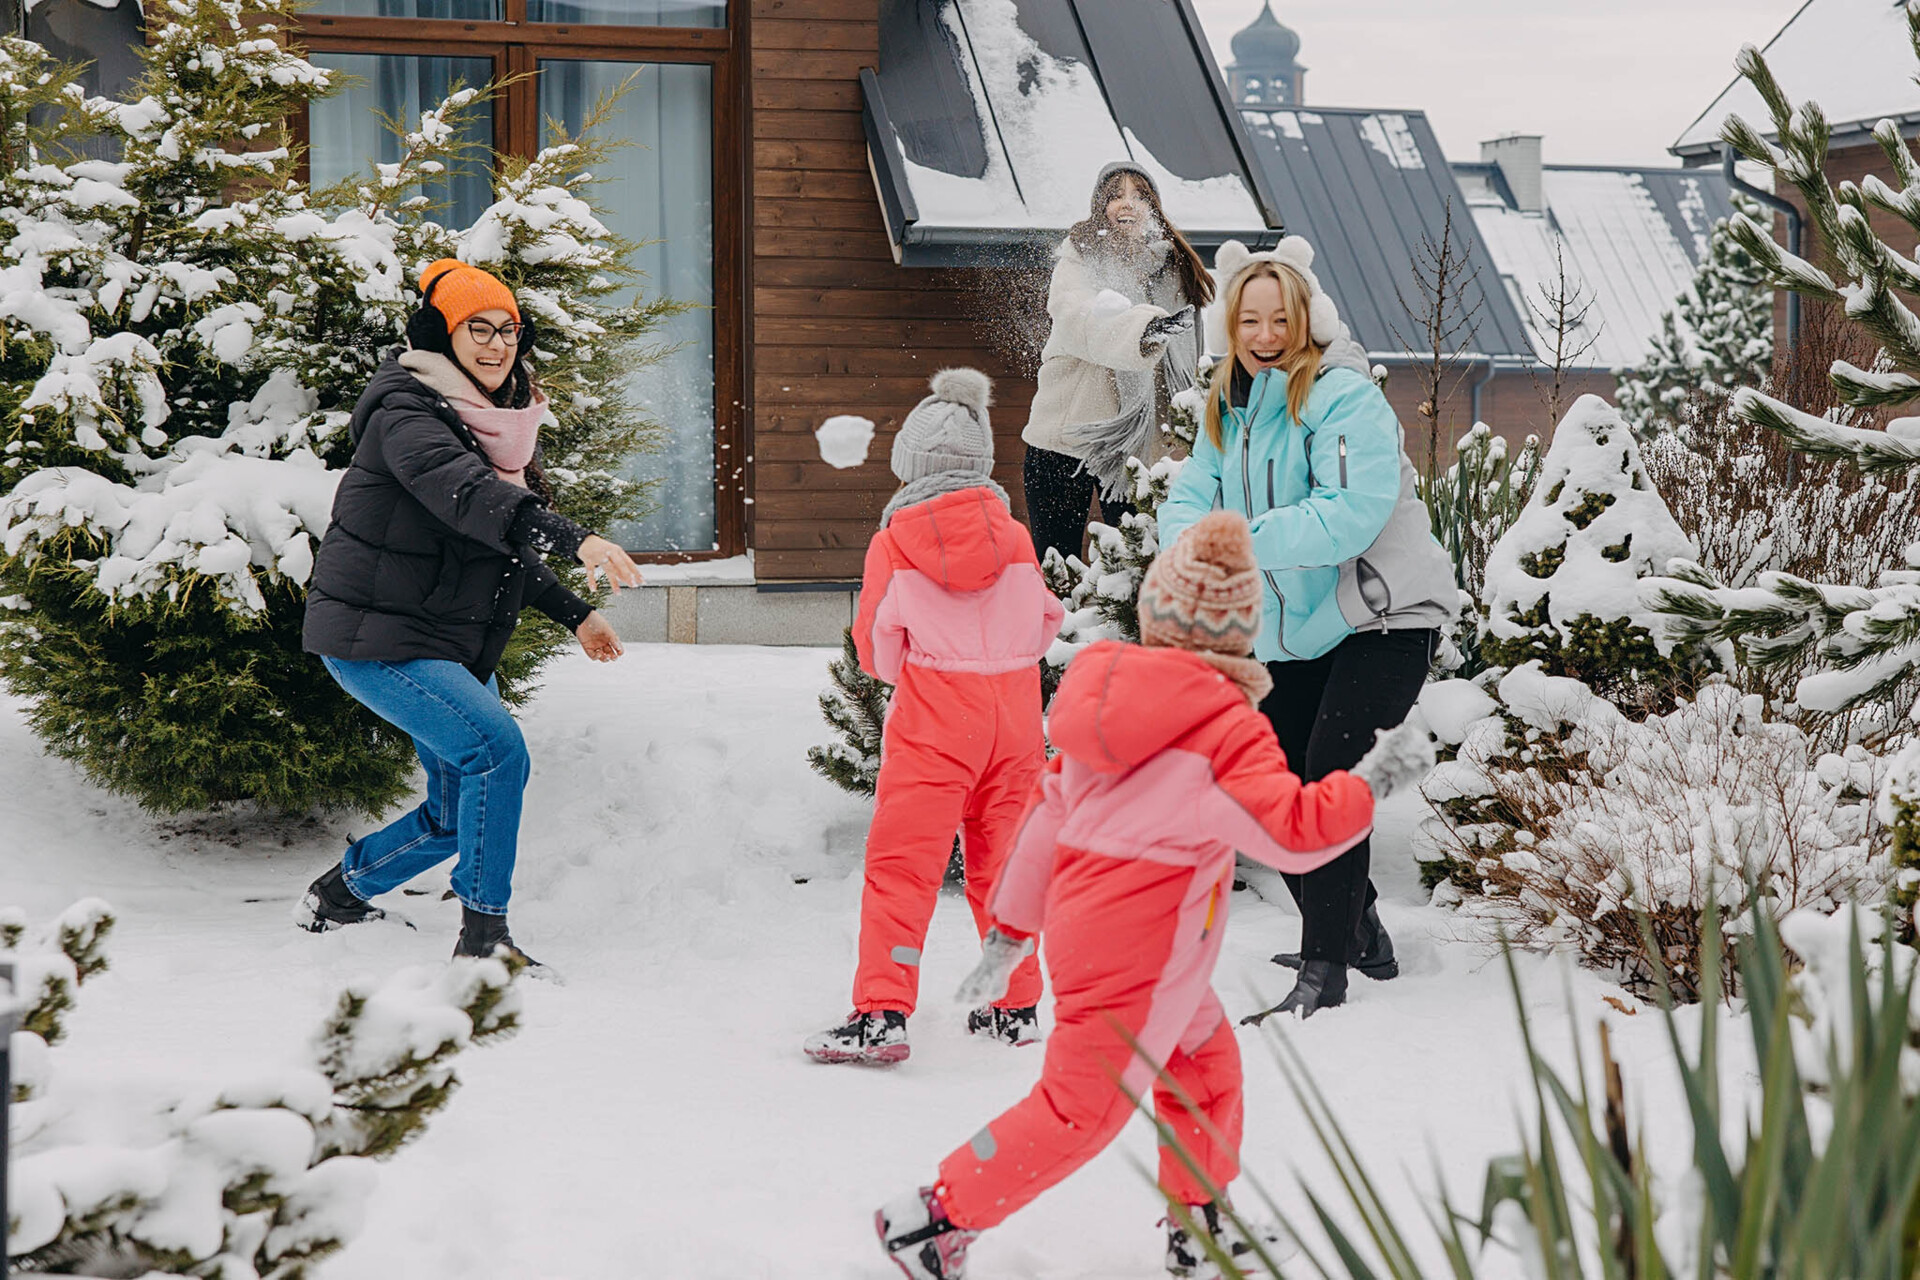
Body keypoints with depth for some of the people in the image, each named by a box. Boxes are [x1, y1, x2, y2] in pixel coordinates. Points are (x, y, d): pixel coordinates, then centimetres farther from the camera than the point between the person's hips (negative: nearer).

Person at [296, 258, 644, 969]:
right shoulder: (406, 412, -17)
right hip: (375, 636, -10)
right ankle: (482, 936, -16)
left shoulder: (496, 421, 11)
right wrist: (575, 538, -50)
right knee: (496, 749, -24)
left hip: (456, 643, 10)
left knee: (462, 813, 12)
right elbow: (464, 494, -38)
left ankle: (339, 893, 32)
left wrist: (574, 613, 19)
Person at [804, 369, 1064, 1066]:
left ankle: (881, 1013, -11)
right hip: (1014, 718, 4)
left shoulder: (893, 544, -5)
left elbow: (876, 650, 1)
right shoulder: (1014, 538, 2)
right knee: (1003, 863, 15)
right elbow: (1043, 626, 13)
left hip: (932, 722, -4)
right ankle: (1016, 1005, 21)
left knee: (902, 864, -3)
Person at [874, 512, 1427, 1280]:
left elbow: (1048, 812, 10)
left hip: (1082, 926, 9)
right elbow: (1294, 834, -21)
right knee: (1085, 1107, -1)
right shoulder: (1225, 731, -18)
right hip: (1137, 958, -9)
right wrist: (1374, 780, -10)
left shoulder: (1106, 693, 6)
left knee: (1207, 1059, 23)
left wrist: (1010, 927, 16)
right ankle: (935, 1218, 4)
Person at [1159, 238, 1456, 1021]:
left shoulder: (1343, 398, -18)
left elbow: (1351, 513, -30)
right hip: (1290, 634, 8)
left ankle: (1325, 968, -16)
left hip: (1382, 617, -8)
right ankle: (1359, 936, 32)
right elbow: (1188, 502, 1)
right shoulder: (1229, 410, 7)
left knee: (1328, 768, -20)